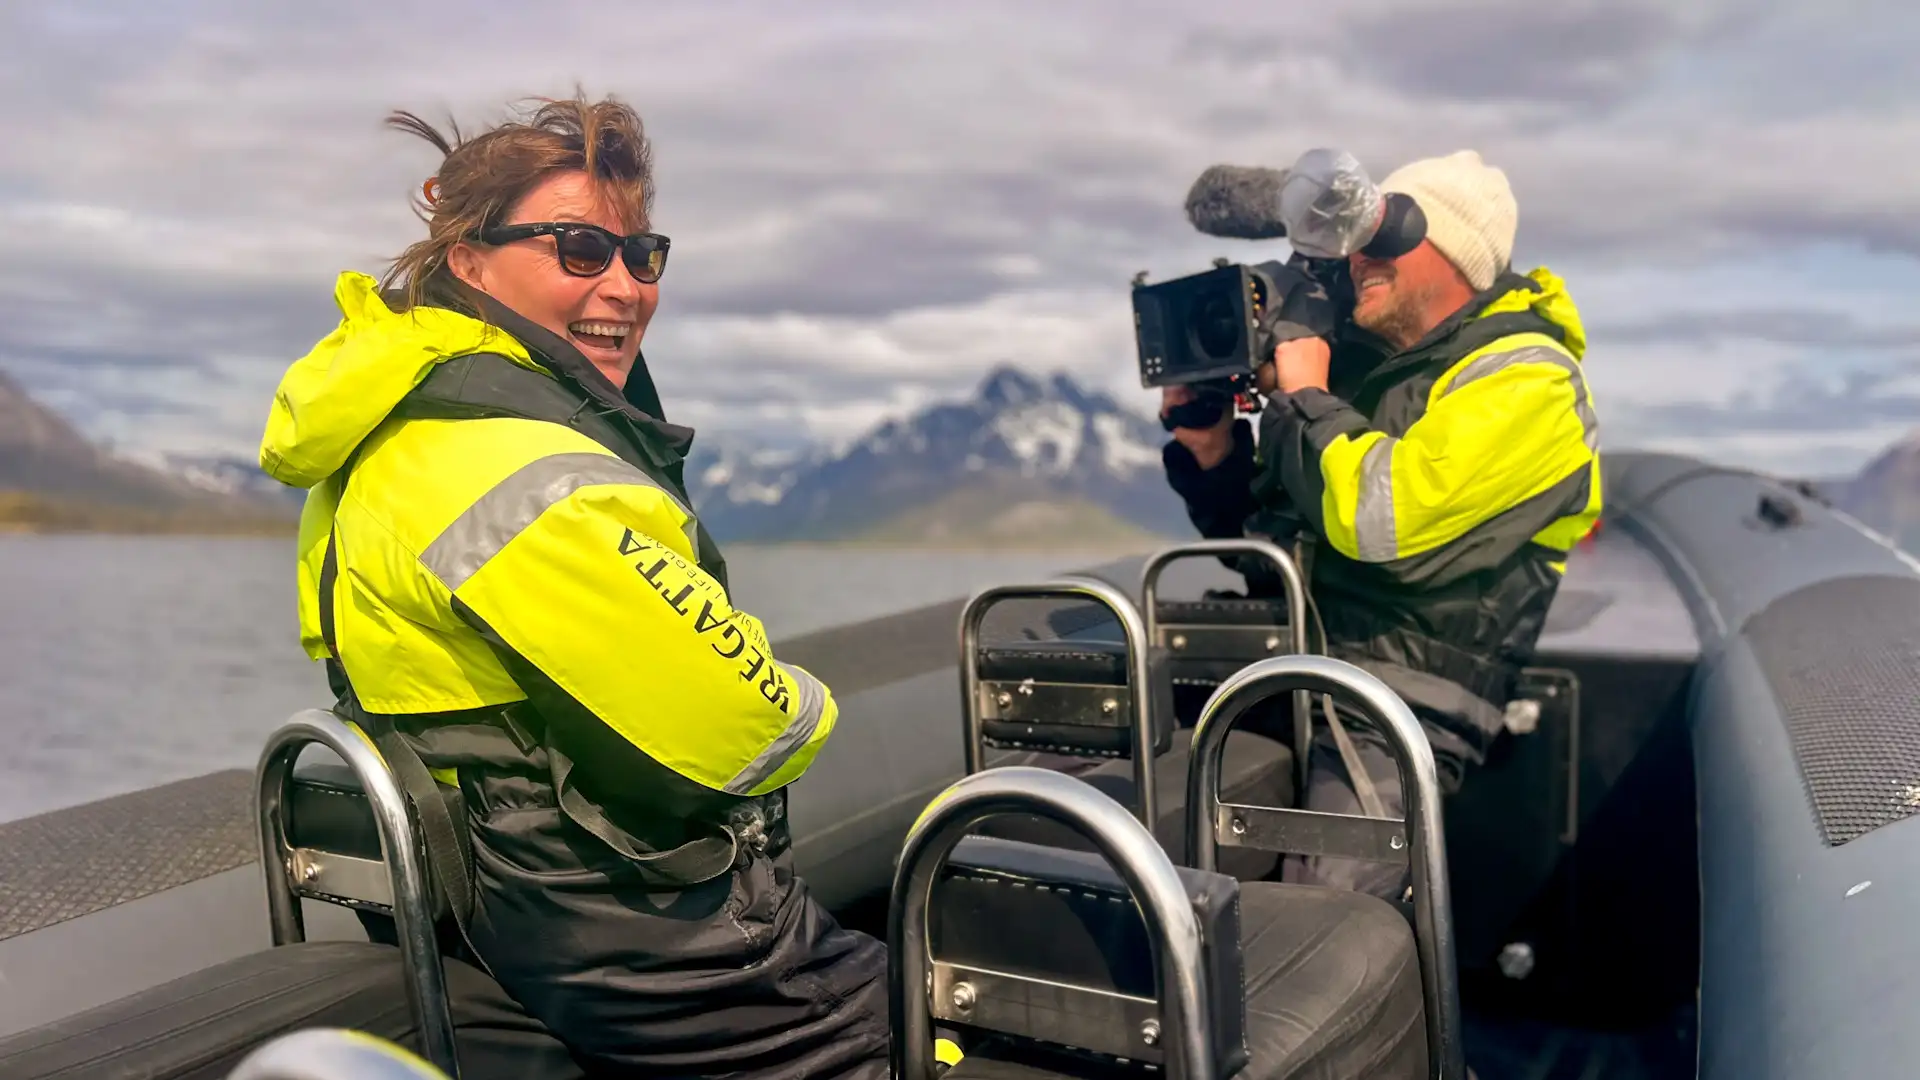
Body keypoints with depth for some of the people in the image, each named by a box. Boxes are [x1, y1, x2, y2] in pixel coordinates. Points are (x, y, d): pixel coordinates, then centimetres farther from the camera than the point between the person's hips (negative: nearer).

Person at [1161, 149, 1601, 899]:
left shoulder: (1525, 380, -4)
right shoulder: (1359, 358, 18)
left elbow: (1379, 517, -21)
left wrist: (1305, 395, -6)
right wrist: (1213, 452, 4)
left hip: (1400, 702, -6)